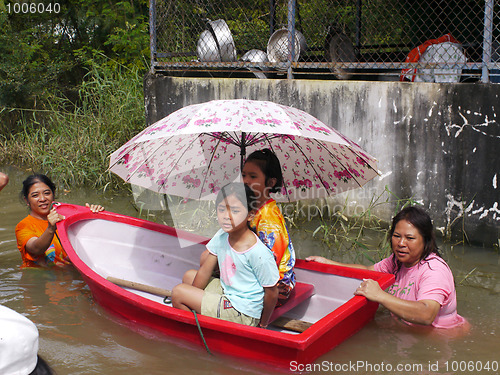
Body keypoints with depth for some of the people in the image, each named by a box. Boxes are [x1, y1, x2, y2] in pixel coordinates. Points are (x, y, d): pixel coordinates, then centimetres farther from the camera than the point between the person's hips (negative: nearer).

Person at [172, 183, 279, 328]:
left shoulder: (259, 254, -28)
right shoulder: (221, 236, -6)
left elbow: (272, 293, -17)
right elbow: (205, 271, 3)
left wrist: (263, 324, -3)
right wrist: (192, 299, 2)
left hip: (241, 315, -8)